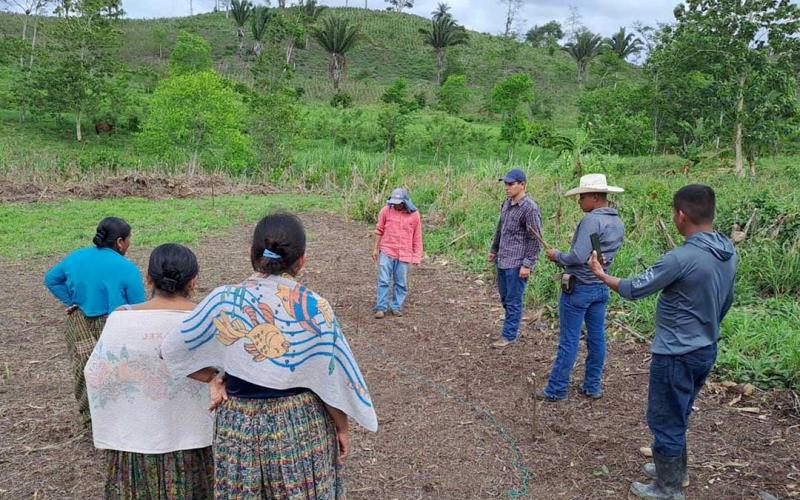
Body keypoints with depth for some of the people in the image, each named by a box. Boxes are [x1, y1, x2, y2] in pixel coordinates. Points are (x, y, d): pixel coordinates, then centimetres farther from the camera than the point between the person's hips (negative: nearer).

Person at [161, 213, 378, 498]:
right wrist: (342, 428, 6)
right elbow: (334, 380, -9)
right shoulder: (315, 309, -16)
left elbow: (172, 350, 0)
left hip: (240, 426, 1)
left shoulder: (223, 301, -12)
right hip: (302, 426, -1)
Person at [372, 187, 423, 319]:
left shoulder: (414, 214, -3)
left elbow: (417, 236, 4)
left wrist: (417, 256, 4)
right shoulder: (386, 211, -5)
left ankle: (397, 307, 21)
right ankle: (381, 308, 7)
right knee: (383, 281, -1)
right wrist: (375, 249, 5)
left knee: (401, 283, 8)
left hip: (404, 255, 1)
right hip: (387, 252, -1)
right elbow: (379, 230, 5)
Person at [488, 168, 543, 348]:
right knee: (505, 298, 17)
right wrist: (494, 250, 24)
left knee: (513, 301, 3)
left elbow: (535, 239, -16)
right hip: (502, 261, 8)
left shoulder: (530, 208, -16)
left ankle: (509, 335, 13)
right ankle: (513, 327, 33)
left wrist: (527, 264, -18)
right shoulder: (506, 203, 8)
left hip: (516, 264, -8)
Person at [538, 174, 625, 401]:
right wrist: (565, 260, 9)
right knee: (597, 337, 13)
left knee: (569, 341, 0)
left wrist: (557, 256, -7)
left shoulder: (592, 220, -20)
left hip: (578, 288, -8)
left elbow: (578, 257, -25)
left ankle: (556, 390, 9)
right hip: (601, 287, 8)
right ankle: (593, 386, 24)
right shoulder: (618, 223, 8)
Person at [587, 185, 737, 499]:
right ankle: (674, 469, 42)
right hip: (705, 351, 8)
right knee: (678, 417, 25)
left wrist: (601, 275, 0)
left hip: (676, 355, -8)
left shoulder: (681, 258, -27)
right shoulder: (728, 253, -1)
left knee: (666, 421, 9)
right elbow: (726, 302, 12)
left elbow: (634, 290, -17)